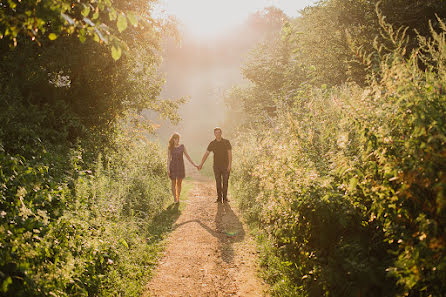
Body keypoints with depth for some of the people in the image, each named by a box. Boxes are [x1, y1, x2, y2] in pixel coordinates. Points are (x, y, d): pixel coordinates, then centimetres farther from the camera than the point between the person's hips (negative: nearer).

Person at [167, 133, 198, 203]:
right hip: (173, 166, -1)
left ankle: (178, 198, 14)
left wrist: (194, 164, 0)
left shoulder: (182, 146, 4)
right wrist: (168, 169, -7)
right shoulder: (170, 148, 1)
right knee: (173, 183, 1)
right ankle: (174, 198, 11)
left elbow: (187, 156, 6)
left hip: (180, 167, 1)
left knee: (179, 183, 6)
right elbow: (168, 158, 1)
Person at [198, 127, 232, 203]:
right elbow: (206, 154, 5)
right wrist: (201, 164, 0)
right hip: (216, 166, 2)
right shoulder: (212, 143, 4)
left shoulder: (226, 142, -2)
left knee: (225, 182, -1)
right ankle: (219, 197, 9)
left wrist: (229, 165, -12)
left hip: (225, 166, -2)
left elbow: (230, 154, -4)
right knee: (218, 182, 2)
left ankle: (225, 197, 9)